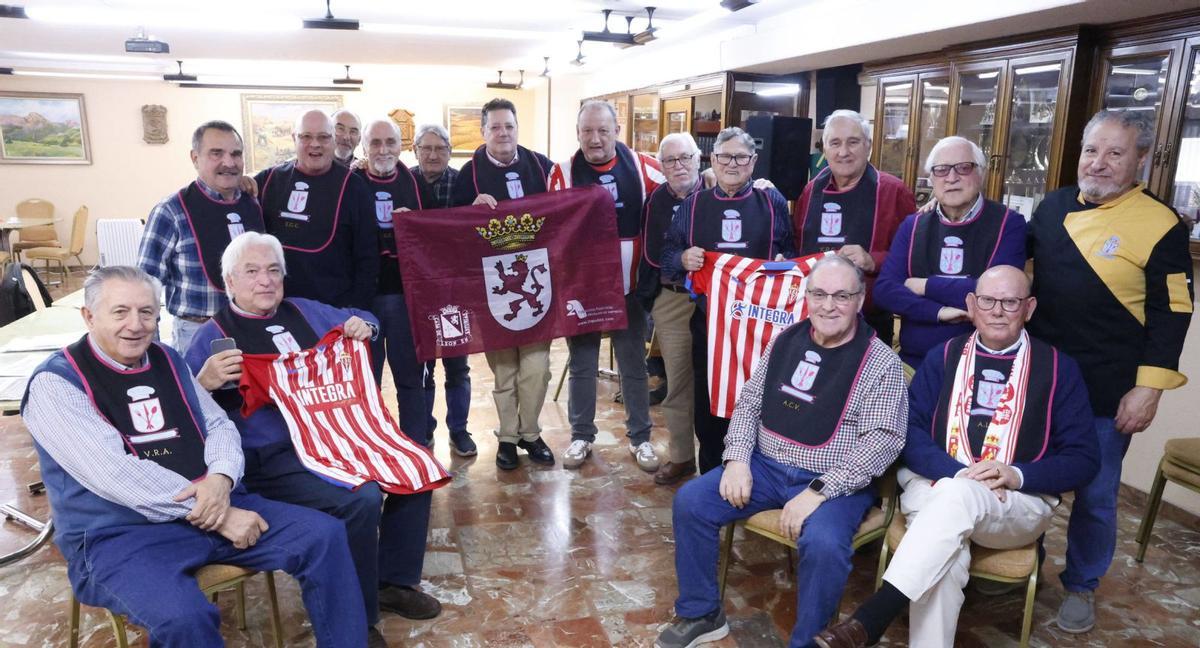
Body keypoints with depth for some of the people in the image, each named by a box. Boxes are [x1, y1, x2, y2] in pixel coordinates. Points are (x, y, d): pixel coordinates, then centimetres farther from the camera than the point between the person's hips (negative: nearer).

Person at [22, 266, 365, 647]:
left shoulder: (168, 361, 12)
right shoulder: (55, 383, -8)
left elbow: (219, 425, 10)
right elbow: (117, 474, -19)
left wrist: (220, 478, -15)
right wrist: (219, 516, -21)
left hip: (211, 506, 6)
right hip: (120, 535, -5)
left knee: (324, 535, -8)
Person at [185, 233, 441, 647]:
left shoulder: (303, 311, 15)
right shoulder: (213, 336, -1)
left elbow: (359, 321, 30)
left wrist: (363, 326, 6)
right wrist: (205, 384, -28)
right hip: (272, 459, -7)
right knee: (360, 499, -29)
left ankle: (394, 582, 13)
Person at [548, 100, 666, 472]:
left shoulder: (640, 167, -3)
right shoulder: (564, 172, -6)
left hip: (628, 285, 1)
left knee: (633, 364, 11)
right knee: (581, 365, 11)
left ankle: (639, 438, 26)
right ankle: (581, 436, 27)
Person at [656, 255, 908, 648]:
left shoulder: (880, 363, -9)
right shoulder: (786, 341, 6)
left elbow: (883, 439, -17)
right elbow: (749, 402, 10)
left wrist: (819, 491, -24)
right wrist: (737, 459, -5)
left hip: (834, 483, -5)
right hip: (765, 467, 5)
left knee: (823, 544, -33)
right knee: (690, 502, -8)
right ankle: (701, 614, 11)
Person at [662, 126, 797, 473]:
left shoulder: (772, 202, 6)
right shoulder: (693, 205, 8)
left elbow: (792, 252, 10)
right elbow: (667, 255, 8)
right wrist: (683, 259, -14)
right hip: (707, 319, 1)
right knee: (707, 398, 6)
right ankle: (710, 476, 22)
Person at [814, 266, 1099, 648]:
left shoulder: (1057, 367, 7)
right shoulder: (944, 356, 11)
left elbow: (1084, 458, 4)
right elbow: (909, 430, 2)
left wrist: (1018, 475, -15)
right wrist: (958, 472, -17)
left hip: (1020, 502, -1)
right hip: (936, 485, 1)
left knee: (958, 498, -37)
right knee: (946, 556, -35)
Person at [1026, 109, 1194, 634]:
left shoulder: (1161, 226, -9)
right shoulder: (1053, 207, 4)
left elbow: (1171, 313, -9)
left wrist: (1149, 388, -14)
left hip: (1108, 394, -4)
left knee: (1094, 496, 9)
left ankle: (1082, 585, 30)